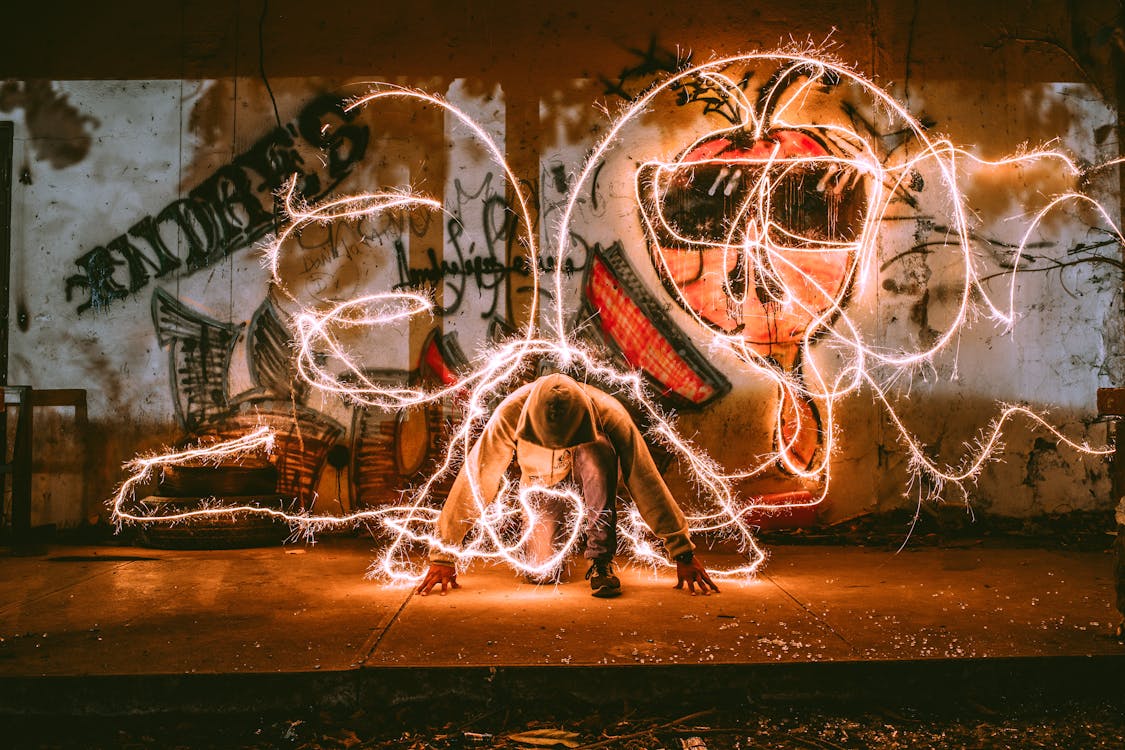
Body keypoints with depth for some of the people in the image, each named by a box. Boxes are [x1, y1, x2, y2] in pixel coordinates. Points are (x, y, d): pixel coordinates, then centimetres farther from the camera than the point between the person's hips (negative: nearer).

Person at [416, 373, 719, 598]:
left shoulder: (610, 415, -34)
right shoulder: (510, 413, -34)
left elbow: (647, 484, -30)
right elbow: (475, 482, -30)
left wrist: (684, 554, -28)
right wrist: (442, 556, -29)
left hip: (588, 479, -1)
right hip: (541, 483, 1)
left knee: (597, 453, -37)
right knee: (541, 574, -17)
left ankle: (601, 560, -27)